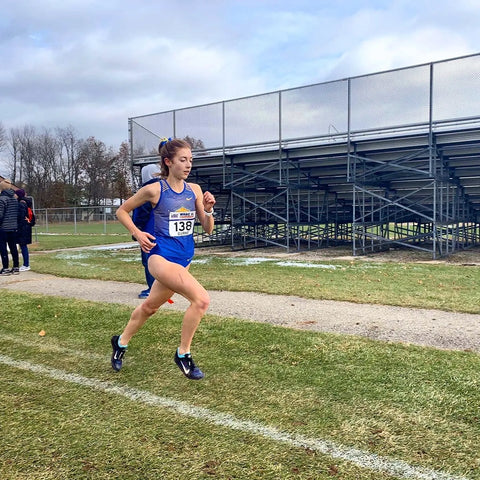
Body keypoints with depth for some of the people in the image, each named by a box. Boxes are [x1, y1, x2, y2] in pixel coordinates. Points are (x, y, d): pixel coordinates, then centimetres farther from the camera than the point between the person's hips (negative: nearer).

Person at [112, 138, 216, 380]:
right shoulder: (154, 190, -10)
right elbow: (121, 211, 4)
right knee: (201, 299, -23)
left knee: (150, 306, 22)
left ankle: (121, 342, 47)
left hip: (184, 258, 6)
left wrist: (208, 210, -13)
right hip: (161, 256, -6)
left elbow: (208, 229, 5)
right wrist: (137, 234, -8)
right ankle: (183, 354, -3)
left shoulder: (195, 190, 3)